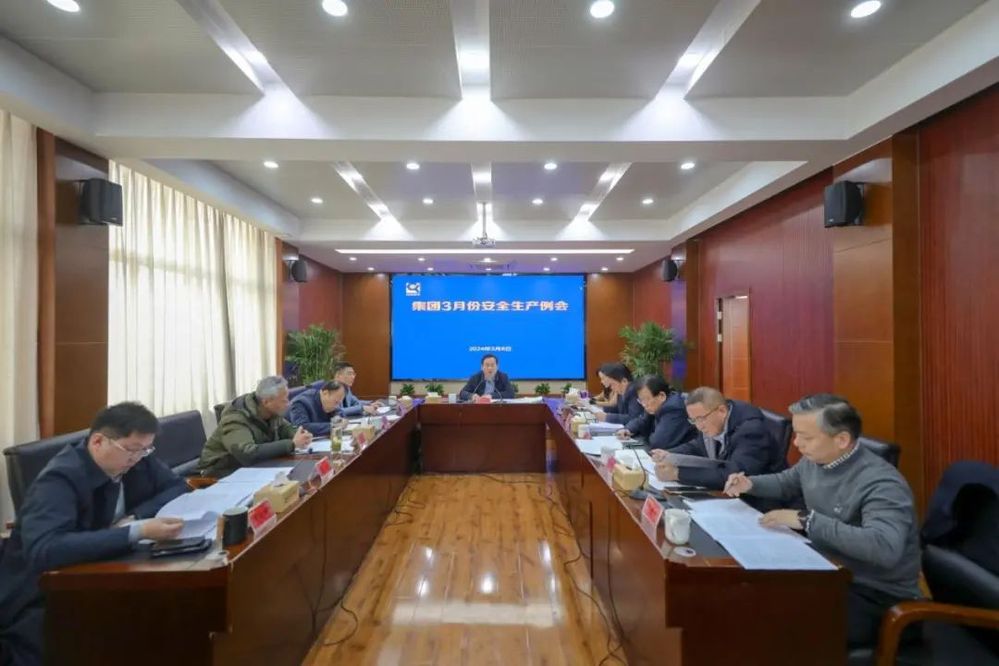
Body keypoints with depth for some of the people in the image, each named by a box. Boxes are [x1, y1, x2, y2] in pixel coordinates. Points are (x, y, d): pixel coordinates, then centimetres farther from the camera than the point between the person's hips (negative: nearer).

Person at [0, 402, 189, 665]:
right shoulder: (60, 479, -23)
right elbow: (44, 550, -36)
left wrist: (135, 517, -17)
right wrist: (137, 532, -42)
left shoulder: (136, 460, -5)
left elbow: (178, 487, 0)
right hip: (40, 602, -5)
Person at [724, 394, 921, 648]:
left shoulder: (881, 483, -25)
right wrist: (750, 484, 2)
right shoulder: (813, 461, 0)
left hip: (876, 596, -8)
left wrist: (807, 520, -36)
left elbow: (884, 548, -42)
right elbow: (785, 482, 23)